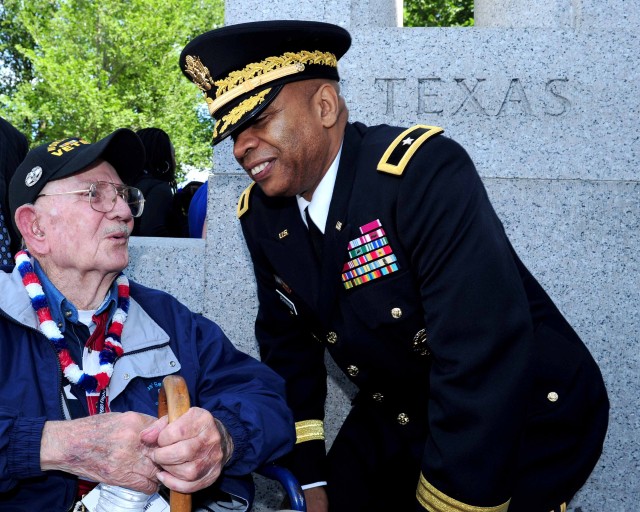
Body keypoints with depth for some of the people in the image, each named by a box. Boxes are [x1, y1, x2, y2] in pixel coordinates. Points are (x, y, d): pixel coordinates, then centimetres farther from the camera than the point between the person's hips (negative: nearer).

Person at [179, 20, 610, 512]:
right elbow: (288, 341, 6)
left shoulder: (425, 171, -28)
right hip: (398, 418, 6)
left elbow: (482, 358, -33)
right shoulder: (261, 215, -6)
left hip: (530, 418, -5)